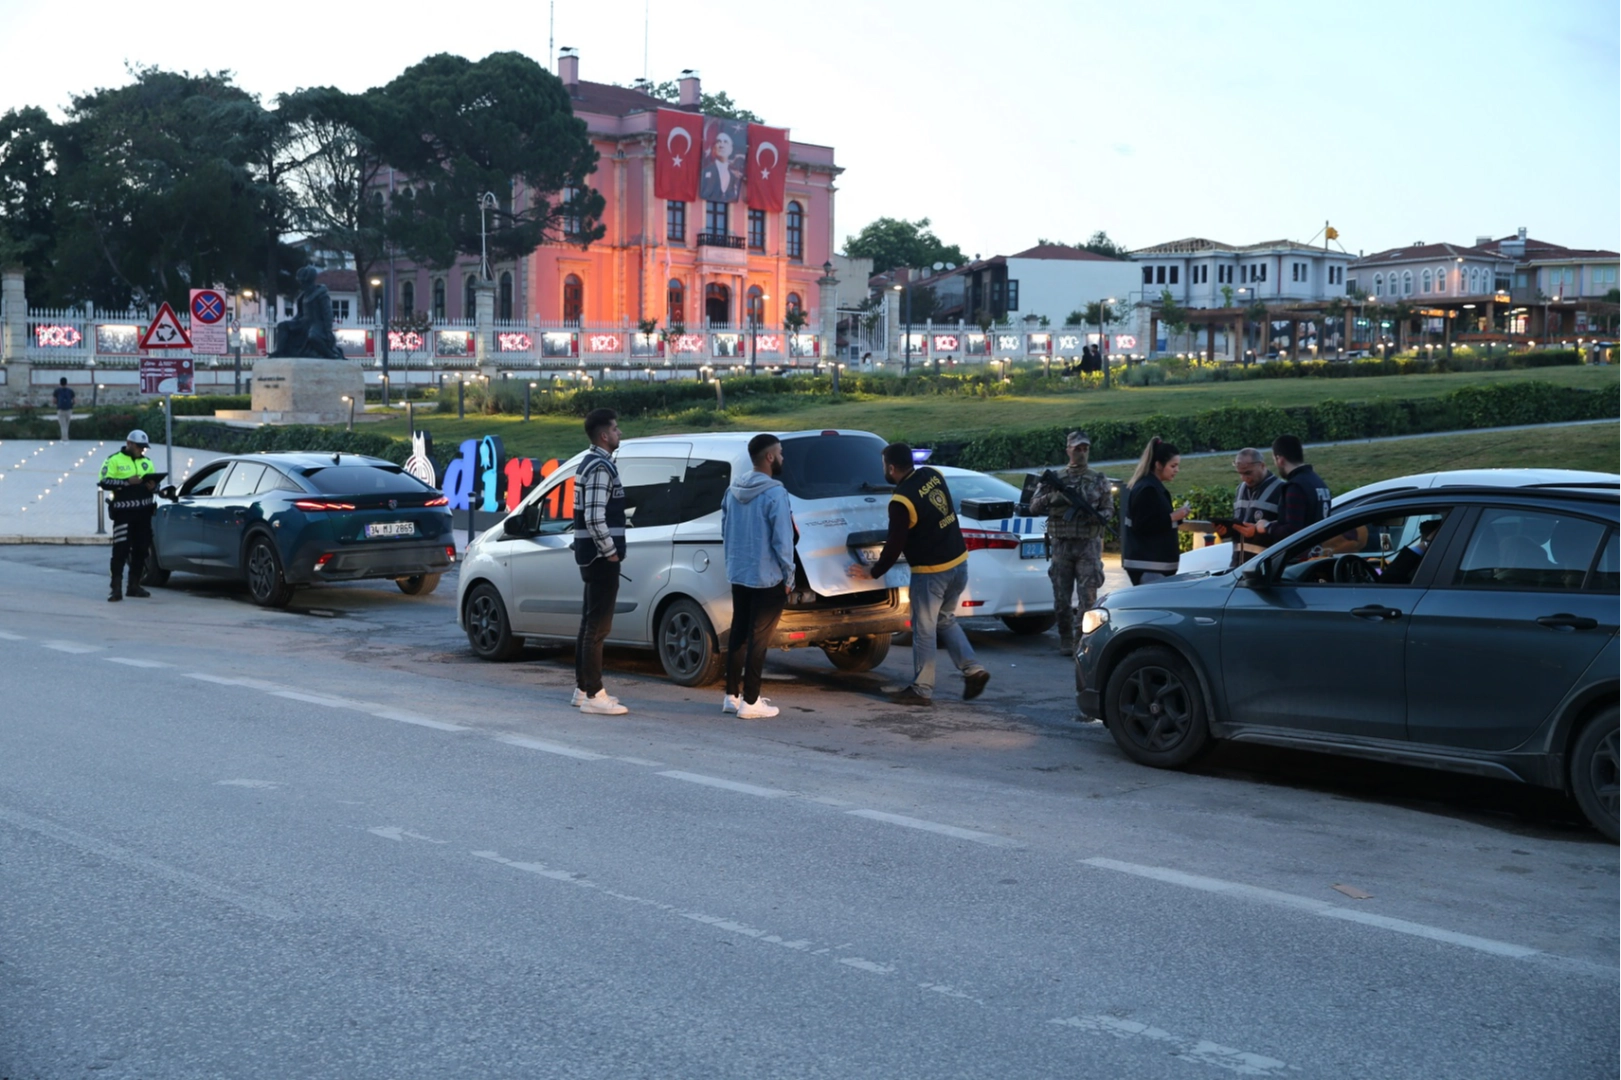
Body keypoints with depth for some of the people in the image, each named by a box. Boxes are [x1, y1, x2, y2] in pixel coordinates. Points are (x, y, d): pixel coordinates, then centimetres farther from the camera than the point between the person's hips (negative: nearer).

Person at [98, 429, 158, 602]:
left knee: (140, 549, 7)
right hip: (123, 511, -5)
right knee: (121, 550, -9)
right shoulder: (114, 460, -1)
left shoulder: (147, 462, 16)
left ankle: (134, 586, 16)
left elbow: (155, 483, 20)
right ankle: (116, 588, -9)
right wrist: (127, 481, -20)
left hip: (143, 512, 6)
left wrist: (153, 486, -4)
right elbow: (104, 482, -10)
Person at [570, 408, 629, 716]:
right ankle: (593, 696, -7)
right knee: (598, 627, -8)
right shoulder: (601, 467, -16)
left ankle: (583, 689, 20)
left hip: (592, 556, 11)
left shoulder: (592, 463, 16)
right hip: (601, 557, -11)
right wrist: (610, 552, -16)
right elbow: (595, 519, -25)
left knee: (590, 624, 14)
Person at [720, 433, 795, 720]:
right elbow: (782, 540, -17)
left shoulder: (733, 491, 5)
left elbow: (725, 532, 13)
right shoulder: (774, 493, -18)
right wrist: (789, 577, -7)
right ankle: (750, 702, 3)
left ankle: (732, 695, 21)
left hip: (738, 575, 7)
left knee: (738, 634, 15)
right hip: (767, 578, -7)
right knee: (758, 639, -1)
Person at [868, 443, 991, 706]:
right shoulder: (933, 475, 2)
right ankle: (973, 669, 14)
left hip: (931, 572, -8)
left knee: (924, 629, 4)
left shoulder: (902, 501, -20)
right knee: (946, 620, 22)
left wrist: (874, 572, -2)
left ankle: (921, 689, 11)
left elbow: (894, 546, -16)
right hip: (959, 562, 8)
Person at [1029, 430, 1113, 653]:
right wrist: (1052, 497, -15)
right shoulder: (1055, 479, 7)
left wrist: (1098, 516, -15)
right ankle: (1066, 642, 15)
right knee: (1062, 599, 4)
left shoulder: (1099, 480, 8)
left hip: (1089, 545, -1)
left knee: (1088, 598, -8)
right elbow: (1034, 507, 4)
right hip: (1061, 545, 1)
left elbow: (1109, 509, 8)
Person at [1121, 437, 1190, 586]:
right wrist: (1173, 517, -17)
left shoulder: (1153, 487, 18)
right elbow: (1142, 525, -20)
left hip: (1155, 562, 10)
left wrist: (1176, 516, 12)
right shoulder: (1147, 489, -14)